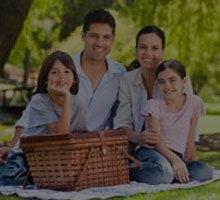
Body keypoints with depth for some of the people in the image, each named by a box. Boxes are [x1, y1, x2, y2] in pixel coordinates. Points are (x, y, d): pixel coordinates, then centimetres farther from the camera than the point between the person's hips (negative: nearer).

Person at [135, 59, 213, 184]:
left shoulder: (194, 102, 3)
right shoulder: (154, 105, -6)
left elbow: (189, 141, 10)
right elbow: (156, 141, -15)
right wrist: (175, 160, -30)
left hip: (177, 155, 4)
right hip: (153, 151, -4)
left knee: (205, 172, -26)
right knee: (161, 172, -39)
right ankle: (136, 169, -10)